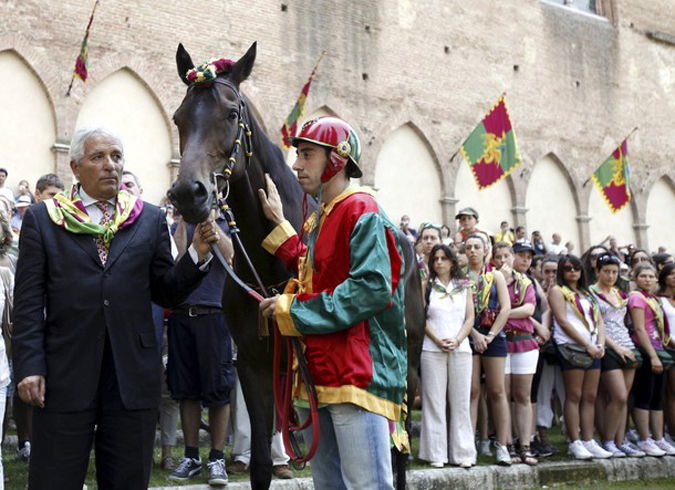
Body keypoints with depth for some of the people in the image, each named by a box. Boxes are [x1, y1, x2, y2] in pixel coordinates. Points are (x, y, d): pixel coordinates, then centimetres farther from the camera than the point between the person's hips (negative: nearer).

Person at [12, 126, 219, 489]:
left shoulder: (150, 220, 9)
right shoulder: (42, 219, 4)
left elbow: (167, 293, 7)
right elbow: (29, 304, 0)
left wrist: (198, 254, -9)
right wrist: (29, 367, -9)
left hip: (133, 375, 2)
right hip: (64, 376, -2)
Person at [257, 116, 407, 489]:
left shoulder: (362, 211, -11)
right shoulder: (318, 220, 20)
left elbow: (372, 288, -22)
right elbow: (313, 275, 15)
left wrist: (293, 309, -17)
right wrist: (279, 226, 15)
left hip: (357, 375, -10)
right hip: (318, 375, 10)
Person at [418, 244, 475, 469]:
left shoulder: (464, 287, 13)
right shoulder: (427, 286, 8)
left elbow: (470, 318, 7)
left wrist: (456, 340, -8)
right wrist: (438, 340, -11)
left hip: (460, 348, 2)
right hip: (432, 349, -2)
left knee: (461, 402, 2)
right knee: (434, 401, -2)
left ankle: (462, 452, 8)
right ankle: (436, 453, 3)